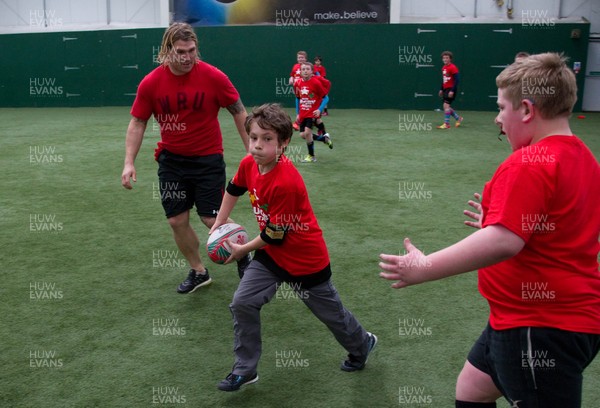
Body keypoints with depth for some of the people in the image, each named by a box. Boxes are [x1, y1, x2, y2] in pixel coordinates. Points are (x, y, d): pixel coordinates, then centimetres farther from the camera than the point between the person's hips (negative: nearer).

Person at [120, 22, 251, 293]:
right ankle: (198, 272, 27)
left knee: (213, 220, -3)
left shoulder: (213, 77, -14)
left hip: (208, 158, -3)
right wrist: (129, 163, -9)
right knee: (177, 221, 5)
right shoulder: (151, 83, -9)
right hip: (171, 158, 3)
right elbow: (137, 123, -1)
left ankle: (243, 258, 25)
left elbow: (239, 112, -4)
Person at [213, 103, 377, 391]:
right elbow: (234, 189, 13)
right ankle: (244, 370, 14)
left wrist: (242, 250, -10)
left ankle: (362, 344, 45)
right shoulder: (249, 164, -11)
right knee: (242, 304, -3)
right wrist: (219, 224, 14)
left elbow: (274, 236, -25)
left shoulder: (286, 182, -34)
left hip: (305, 259, -6)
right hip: (271, 254, 7)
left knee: (329, 311, 14)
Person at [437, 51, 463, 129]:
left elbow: (457, 80, -18)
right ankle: (458, 118, 29)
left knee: (446, 105, -15)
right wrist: (441, 89, 19)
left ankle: (446, 124, -9)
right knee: (447, 106, 11)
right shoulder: (443, 68, 12)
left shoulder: (453, 67, -13)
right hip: (445, 89, 9)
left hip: (451, 90, -9)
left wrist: (452, 90, -23)